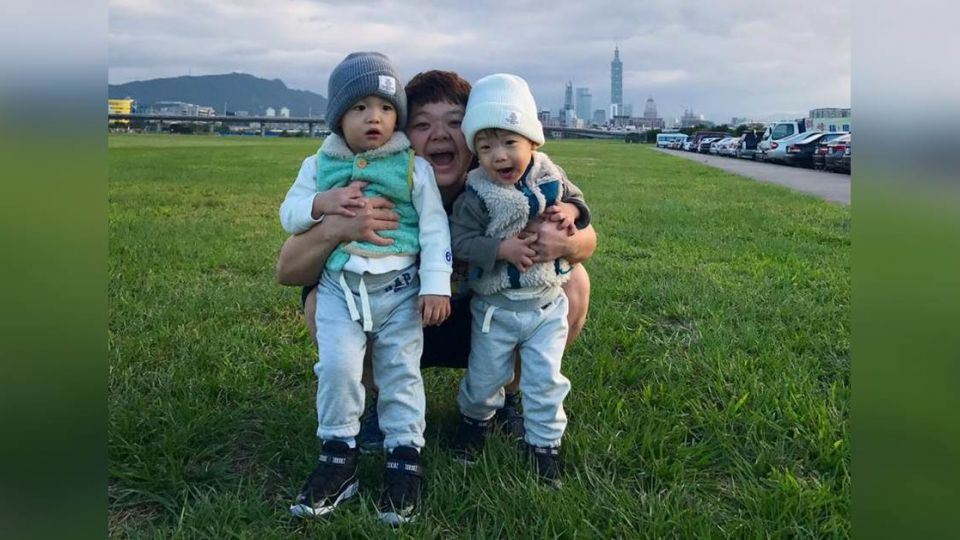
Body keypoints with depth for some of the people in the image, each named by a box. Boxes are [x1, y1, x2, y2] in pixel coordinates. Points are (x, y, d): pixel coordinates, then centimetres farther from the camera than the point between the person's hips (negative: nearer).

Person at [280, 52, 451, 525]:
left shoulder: (413, 166, -1)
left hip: (400, 287, -1)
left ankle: (404, 457, 17)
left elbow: (435, 228, -3)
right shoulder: (319, 165, 6)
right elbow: (288, 213, 8)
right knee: (336, 366, -7)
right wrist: (321, 203, -13)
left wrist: (436, 286, -10)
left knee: (400, 370, 4)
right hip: (339, 286, 2)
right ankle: (339, 455, 10)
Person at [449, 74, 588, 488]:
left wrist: (570, 212, -13)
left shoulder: (549, 176, -5)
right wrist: (502, 248, -31)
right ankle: (474, 417, 46)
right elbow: (459, 241, -19)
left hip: (547, 303, 2)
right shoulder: (477, 196, -17)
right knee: (485, 376, 15)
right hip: (496, 307, -2)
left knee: (545, 380, 8)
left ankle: (545, 443, 28)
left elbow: (576, 198, 10)